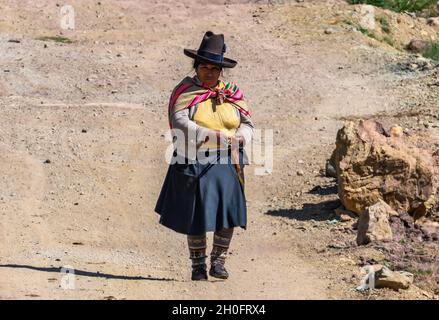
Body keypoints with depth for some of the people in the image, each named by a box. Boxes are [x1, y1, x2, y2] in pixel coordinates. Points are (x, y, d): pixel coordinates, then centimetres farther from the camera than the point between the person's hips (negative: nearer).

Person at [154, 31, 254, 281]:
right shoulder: (185, 92, -1)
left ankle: (218, 261, 5)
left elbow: (247, 124, 11)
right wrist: (212, 136, -24)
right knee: (196, 216, 4)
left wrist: (240, 138, -12)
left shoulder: (232, 93, 10)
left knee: (228, 214, -8)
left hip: (227, 164, 2)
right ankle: (198, 266, 16)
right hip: (194, 164, -2)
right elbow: (180, 124, -14)